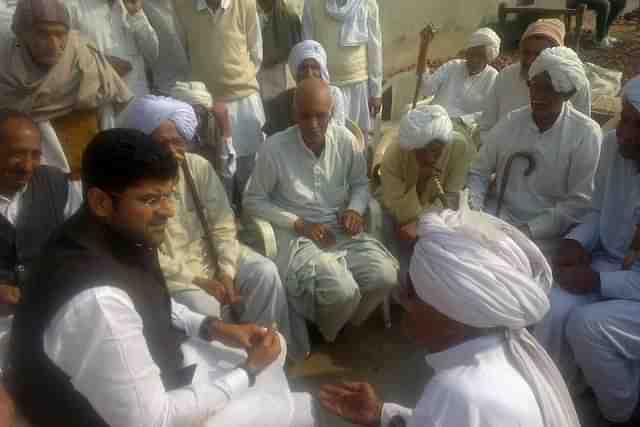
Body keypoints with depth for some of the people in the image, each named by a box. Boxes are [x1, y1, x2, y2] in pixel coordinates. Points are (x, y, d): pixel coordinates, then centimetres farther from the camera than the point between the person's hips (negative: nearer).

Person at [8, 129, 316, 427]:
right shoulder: (97, 301, -37)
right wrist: (248, 370, -19)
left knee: (272, 347, 15)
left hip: (147, 367, 8)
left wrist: (213, 328, -3)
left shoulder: (119, 234, -10)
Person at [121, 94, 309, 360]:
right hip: (167, 268, -4)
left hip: (208, 251, 4)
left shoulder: (199, 166, -6)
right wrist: (197, 280, -20)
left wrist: (226, 272, -17)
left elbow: (223, 226, -5)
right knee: (205, 308, -29)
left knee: (264, 272, -16)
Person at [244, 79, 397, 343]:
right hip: (298, 235, -4)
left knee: (385, 277, -16)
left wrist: (355, 209, -10)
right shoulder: (275, 148, -15)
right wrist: (299, 224, -14)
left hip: (341, 230, 4)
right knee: (342, 291, -26)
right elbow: (253, 201, -6)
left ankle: (349, 329, 15)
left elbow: (361, 183, 12)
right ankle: (324, 337, 10)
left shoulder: (346, 140, -5)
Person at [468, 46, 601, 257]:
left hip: (545, 233, -4)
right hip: (499, 216, 4)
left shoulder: (586, 133, -8)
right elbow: (478, 173, 6)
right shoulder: (511, 121, 2)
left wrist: (528, 230, -17)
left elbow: (580, 202, -10)